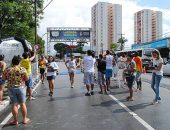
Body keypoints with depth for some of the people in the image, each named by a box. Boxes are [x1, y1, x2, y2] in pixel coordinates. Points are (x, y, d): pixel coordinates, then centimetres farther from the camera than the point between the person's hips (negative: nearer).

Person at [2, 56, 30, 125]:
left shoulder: (7, 70, -5)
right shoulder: (23, 69, -9)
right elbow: (27, 79, -4)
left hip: (11, 89, 1)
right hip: (21, 88, 0)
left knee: (14, 104, 7)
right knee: (23, 103, 10)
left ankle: (15, 121, 16)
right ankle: (25, 119, 21)